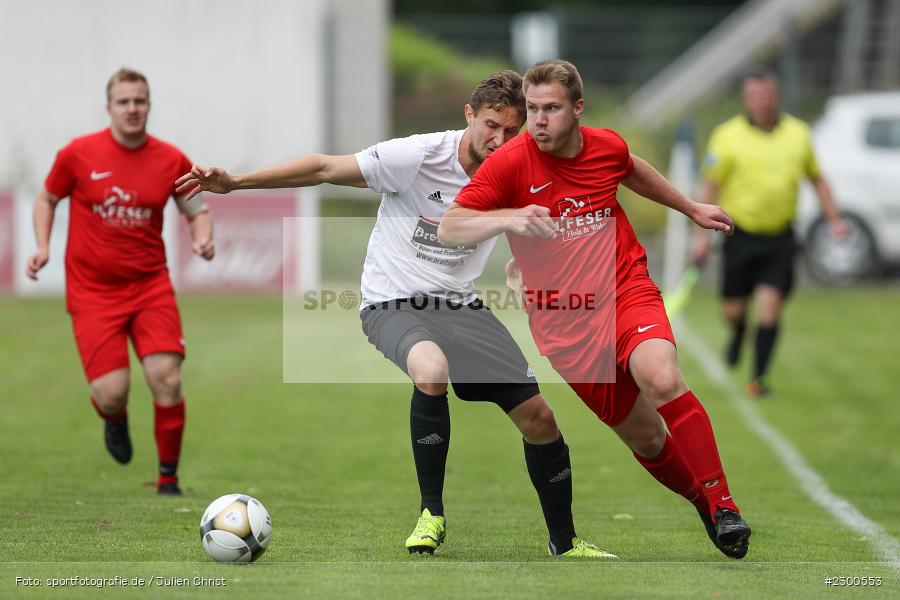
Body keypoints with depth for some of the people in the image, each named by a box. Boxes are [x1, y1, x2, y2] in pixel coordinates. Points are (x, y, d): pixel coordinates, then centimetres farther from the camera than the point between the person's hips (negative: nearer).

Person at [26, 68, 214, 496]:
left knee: (167, 379, -13)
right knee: (110, 392, -11)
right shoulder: (78, 154, -5)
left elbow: (197, 210, 12)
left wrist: (203, 237, -10)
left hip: (151, 286, 1)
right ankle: (115, 421, 30)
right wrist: (42, 247, -4)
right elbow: (47, 199, 11)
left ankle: (168, 478, 6)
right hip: (93, 292, -1)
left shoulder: (171, 161, -1)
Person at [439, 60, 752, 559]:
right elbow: (448, 229, -17)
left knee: (662, 380, -29)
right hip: (562, 321, -1)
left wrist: (691, 209, 38)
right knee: (645, 438, 1)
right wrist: (509, 218, -34)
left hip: (626, 291, 1)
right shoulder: (510, 162, -11)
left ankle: (722, 504, -21)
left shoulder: (607, 146, 0)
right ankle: (701, 501, 28)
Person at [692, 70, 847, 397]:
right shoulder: (728, 135, -5)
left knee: (770, 306, -11)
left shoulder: (798, 133, 5)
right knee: (733, 308, 6)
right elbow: (710, 186, -3)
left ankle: (759, 376, -2)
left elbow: (816, 178, 16)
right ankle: (738, 334, 43)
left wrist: (833, 218, 8)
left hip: (780, 237, 1)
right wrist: (702, 234, -7)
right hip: (741, 233, -1)